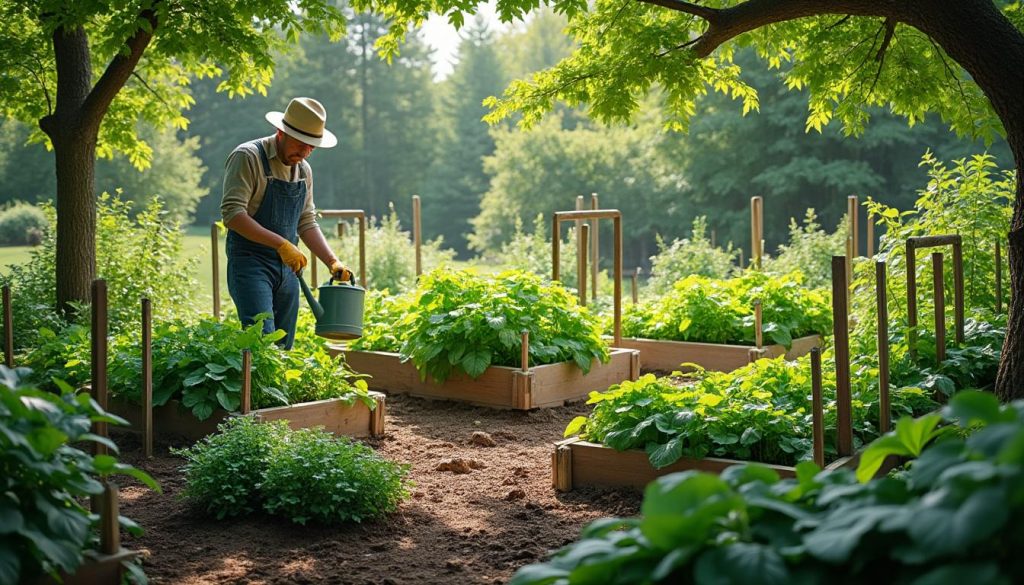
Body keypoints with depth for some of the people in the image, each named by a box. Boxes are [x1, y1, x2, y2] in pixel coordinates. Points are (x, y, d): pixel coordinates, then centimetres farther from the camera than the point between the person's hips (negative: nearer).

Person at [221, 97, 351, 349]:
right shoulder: (248, 157, -10)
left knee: (283, 347, 6)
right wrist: (281, 244, -25)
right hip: (250, 262, -7)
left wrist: (333, 262, 4)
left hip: (287, 267, 7)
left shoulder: (304, 170, 13)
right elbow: (232, 213, -19)